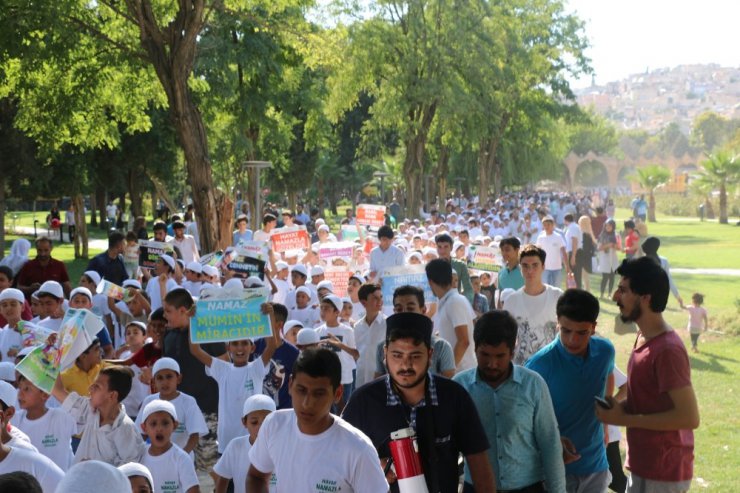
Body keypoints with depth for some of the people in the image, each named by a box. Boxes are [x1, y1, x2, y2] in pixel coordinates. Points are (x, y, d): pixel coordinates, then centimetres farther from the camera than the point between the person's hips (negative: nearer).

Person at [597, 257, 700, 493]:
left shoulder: (667, 350, -22)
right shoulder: (644, 339, 8)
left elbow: (689, 417, -24)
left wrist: (625, 419, -20)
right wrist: (622, 405, 1)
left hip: (663, 474, -9)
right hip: (644, 466, 9)